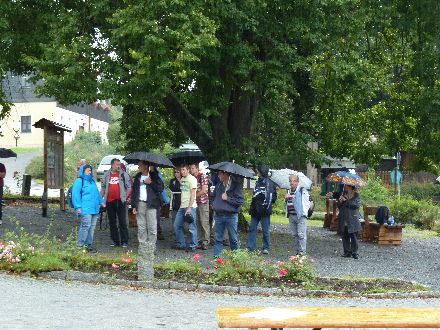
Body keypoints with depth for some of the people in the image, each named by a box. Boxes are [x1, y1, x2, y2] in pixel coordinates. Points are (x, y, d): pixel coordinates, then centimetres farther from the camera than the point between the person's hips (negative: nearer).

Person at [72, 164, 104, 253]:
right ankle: (80, 245, -9)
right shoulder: (79, 181, -5)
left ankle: (89, 244, 16)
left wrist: (101, 201, 30)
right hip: (85, 209, -9)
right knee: (86, 225, -14)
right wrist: (78, 207, -17)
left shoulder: (92, 181, 22)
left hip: (94, 209, 9)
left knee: (92, 227, 8)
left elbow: (97, 193, 34)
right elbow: (75, 195, -12)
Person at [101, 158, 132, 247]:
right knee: (112, 222, 9)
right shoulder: (106, 175, 10)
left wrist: (126, 197, -6)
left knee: (122, 222, -4)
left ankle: (124, 241, 0)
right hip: (109, 201, 3)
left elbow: (129, 187, 4)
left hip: (120, 201, -3)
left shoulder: (123, 174, 3)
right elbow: (103, 188, 15)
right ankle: (115, 241, 17)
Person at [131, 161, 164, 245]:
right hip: (140, 204, 4)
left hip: (151, 204, -4)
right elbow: (134, 191, 15)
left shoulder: (154, 176, 3)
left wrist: (151, 183, -14)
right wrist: (134, 206, 8)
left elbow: (161, 188, -2)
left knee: (152, 227, -6)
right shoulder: (137, 177, 15)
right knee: (141, 227, 5)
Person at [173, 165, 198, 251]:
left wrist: (189, 207, -18)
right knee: (176, 225, 8)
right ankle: (180, 244, 17)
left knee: (192, 227, -4)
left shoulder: (192, 179, -8)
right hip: (182, 206, 8)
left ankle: (193, 246, 5)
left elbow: (192, 194, -13)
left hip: (190, 206, -8)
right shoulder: (182, 179, 15)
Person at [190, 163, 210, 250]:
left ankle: (206, 242, -3)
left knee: (204, 223, -6)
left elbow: (204, 190, -10)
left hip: (203, 202, -6)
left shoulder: (203, 176, -6)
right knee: (198, 223, 6)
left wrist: (194, 195, -6)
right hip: (195, 203, 6)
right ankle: (199, 241, 12)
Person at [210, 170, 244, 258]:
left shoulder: (235, 185, -7)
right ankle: (216, 256, 12)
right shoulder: (218, 184, 8)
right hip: (218, 215, 5)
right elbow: (213, 197, 24)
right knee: (218, 238, 8)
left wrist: (227, 198, -14)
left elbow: (240, 200, -13)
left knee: (233, 239, 4)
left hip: (231, 215, -4)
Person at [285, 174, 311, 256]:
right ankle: (297, 251, 17)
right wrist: (286, 199, 6)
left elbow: (307, 203, -2)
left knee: (301, 234, -10)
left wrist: (304, 212, -11)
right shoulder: (289, 191, 17)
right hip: (291, 216, 7)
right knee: (295, 235, 10)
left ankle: (302, 251, -10)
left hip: (301, 216, -6)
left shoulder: (302, 191, -2)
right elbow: (286, 203, 27)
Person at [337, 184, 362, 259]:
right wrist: (340, 201, -6)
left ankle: (354, 252, -6)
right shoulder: (343, 195, 16)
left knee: (353, 235, -9)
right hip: (344, 220, 5)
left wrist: (346, 201, -11)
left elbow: (357, 205, -12)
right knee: (345, 236, 3)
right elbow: (338, 206, 16)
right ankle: (347, 252, 8)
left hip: (352, 219, -5)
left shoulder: (356, 195, 3)